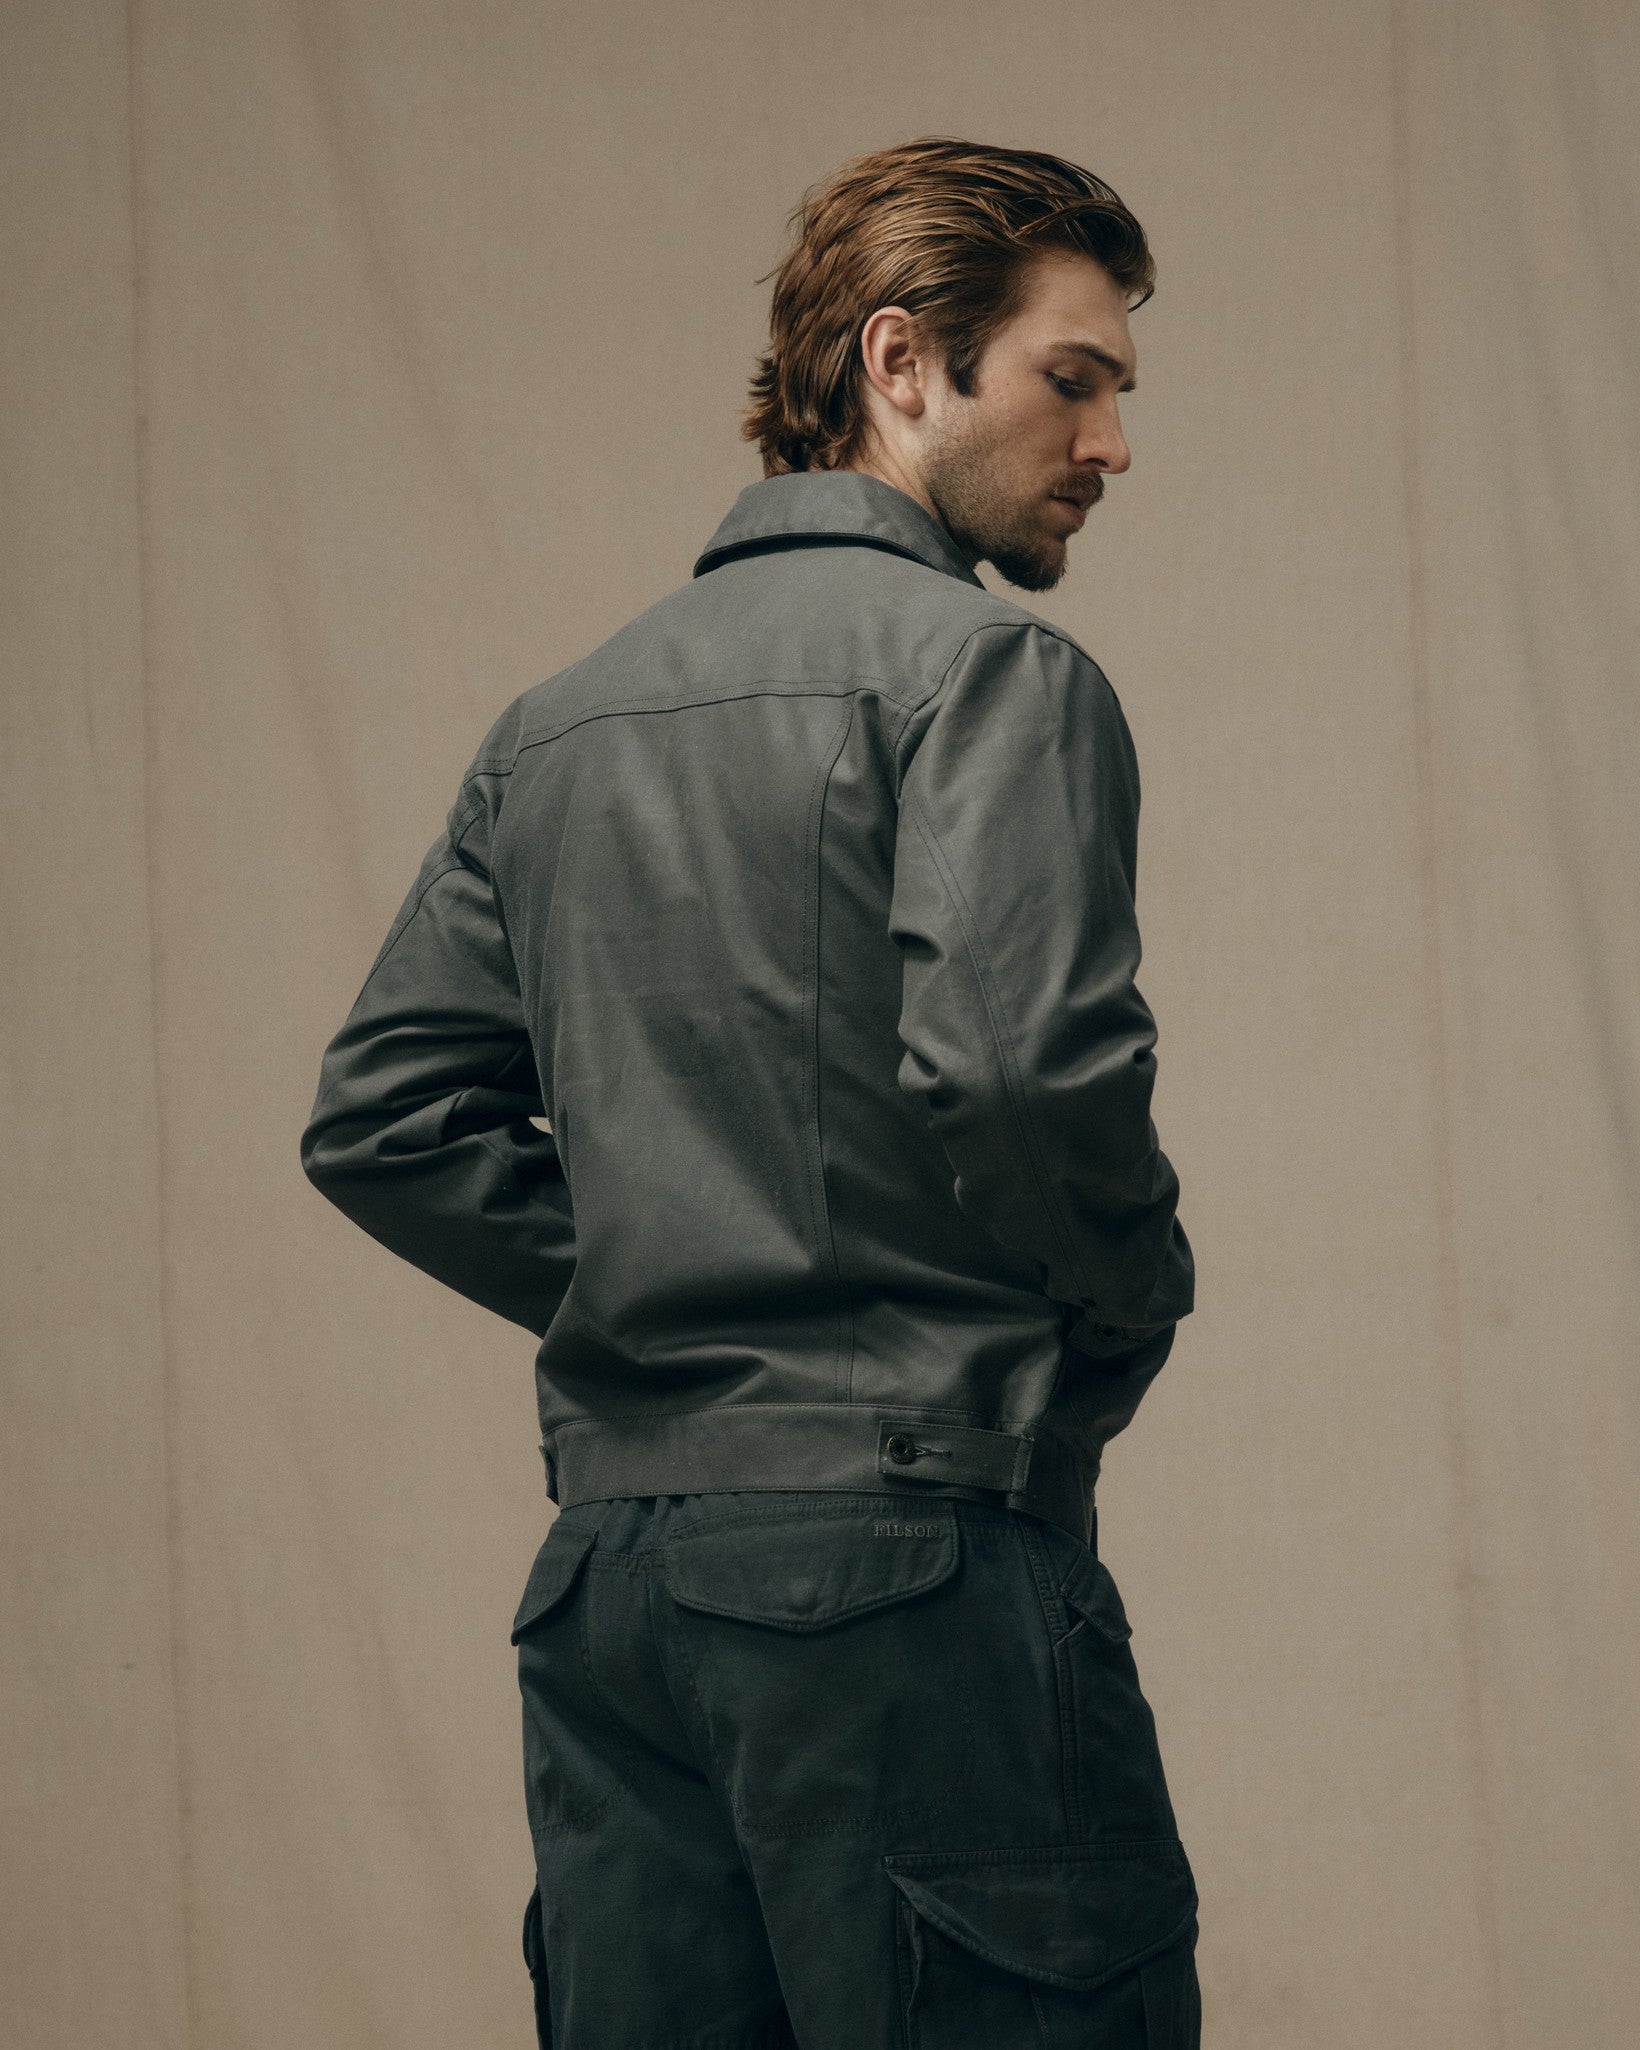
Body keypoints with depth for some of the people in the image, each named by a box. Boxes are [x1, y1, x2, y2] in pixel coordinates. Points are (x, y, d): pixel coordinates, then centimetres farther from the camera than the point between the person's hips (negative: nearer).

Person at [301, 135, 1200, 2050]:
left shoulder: (558, 723, 18)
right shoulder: (985, 669, -6)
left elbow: (381, 1122, 15)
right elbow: (1011, 1058, -20)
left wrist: (648, 1300, 14)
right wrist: (1123, 1319, -3)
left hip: (604, 1572, 8)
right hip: (902, 1550, -8)